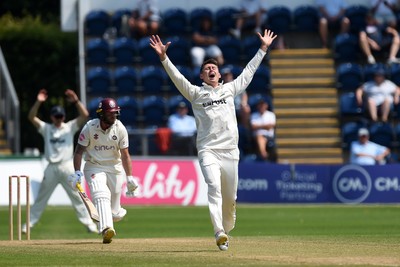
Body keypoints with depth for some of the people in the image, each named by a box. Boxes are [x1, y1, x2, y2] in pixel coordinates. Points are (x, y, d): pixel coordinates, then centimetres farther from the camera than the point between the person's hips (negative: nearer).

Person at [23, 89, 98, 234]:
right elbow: (31, 117, -3)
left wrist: (76, 101, -18)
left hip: (67, 166, -1)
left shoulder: (70, 127, 6)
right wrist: (38, 102, -16)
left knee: (77, 196, 0)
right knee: (41, 198, 6)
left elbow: (85, 115, -5)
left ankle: (89, 224, 2)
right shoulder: (46, 128, 8)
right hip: (51, 168, 1)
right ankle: (29, 224, 11)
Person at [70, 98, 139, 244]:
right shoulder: (90, 127, -13)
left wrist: (129, 178, -15)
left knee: (115, 213, 1)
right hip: (94, 167, -2)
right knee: (101, 196, -28)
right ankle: (107, 229, -41)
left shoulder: (120, 129, -9)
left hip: (115, 168, 2)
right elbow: (79, 150, -7)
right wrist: (77, 172, -17)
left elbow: (125, 155, -8)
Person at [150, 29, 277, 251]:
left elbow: (248, 72, 23)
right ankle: (219, 233, -32)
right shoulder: (196, 93, 10)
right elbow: (177, 78, -1)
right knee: (214, 187, -22)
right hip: (208, 150, -3)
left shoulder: (229, 89, 18)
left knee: (230, 197, 5)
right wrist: (163, 58, -14)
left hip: (230, 151, 3)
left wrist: (263, 49, 24)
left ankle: (226, 231, 23)